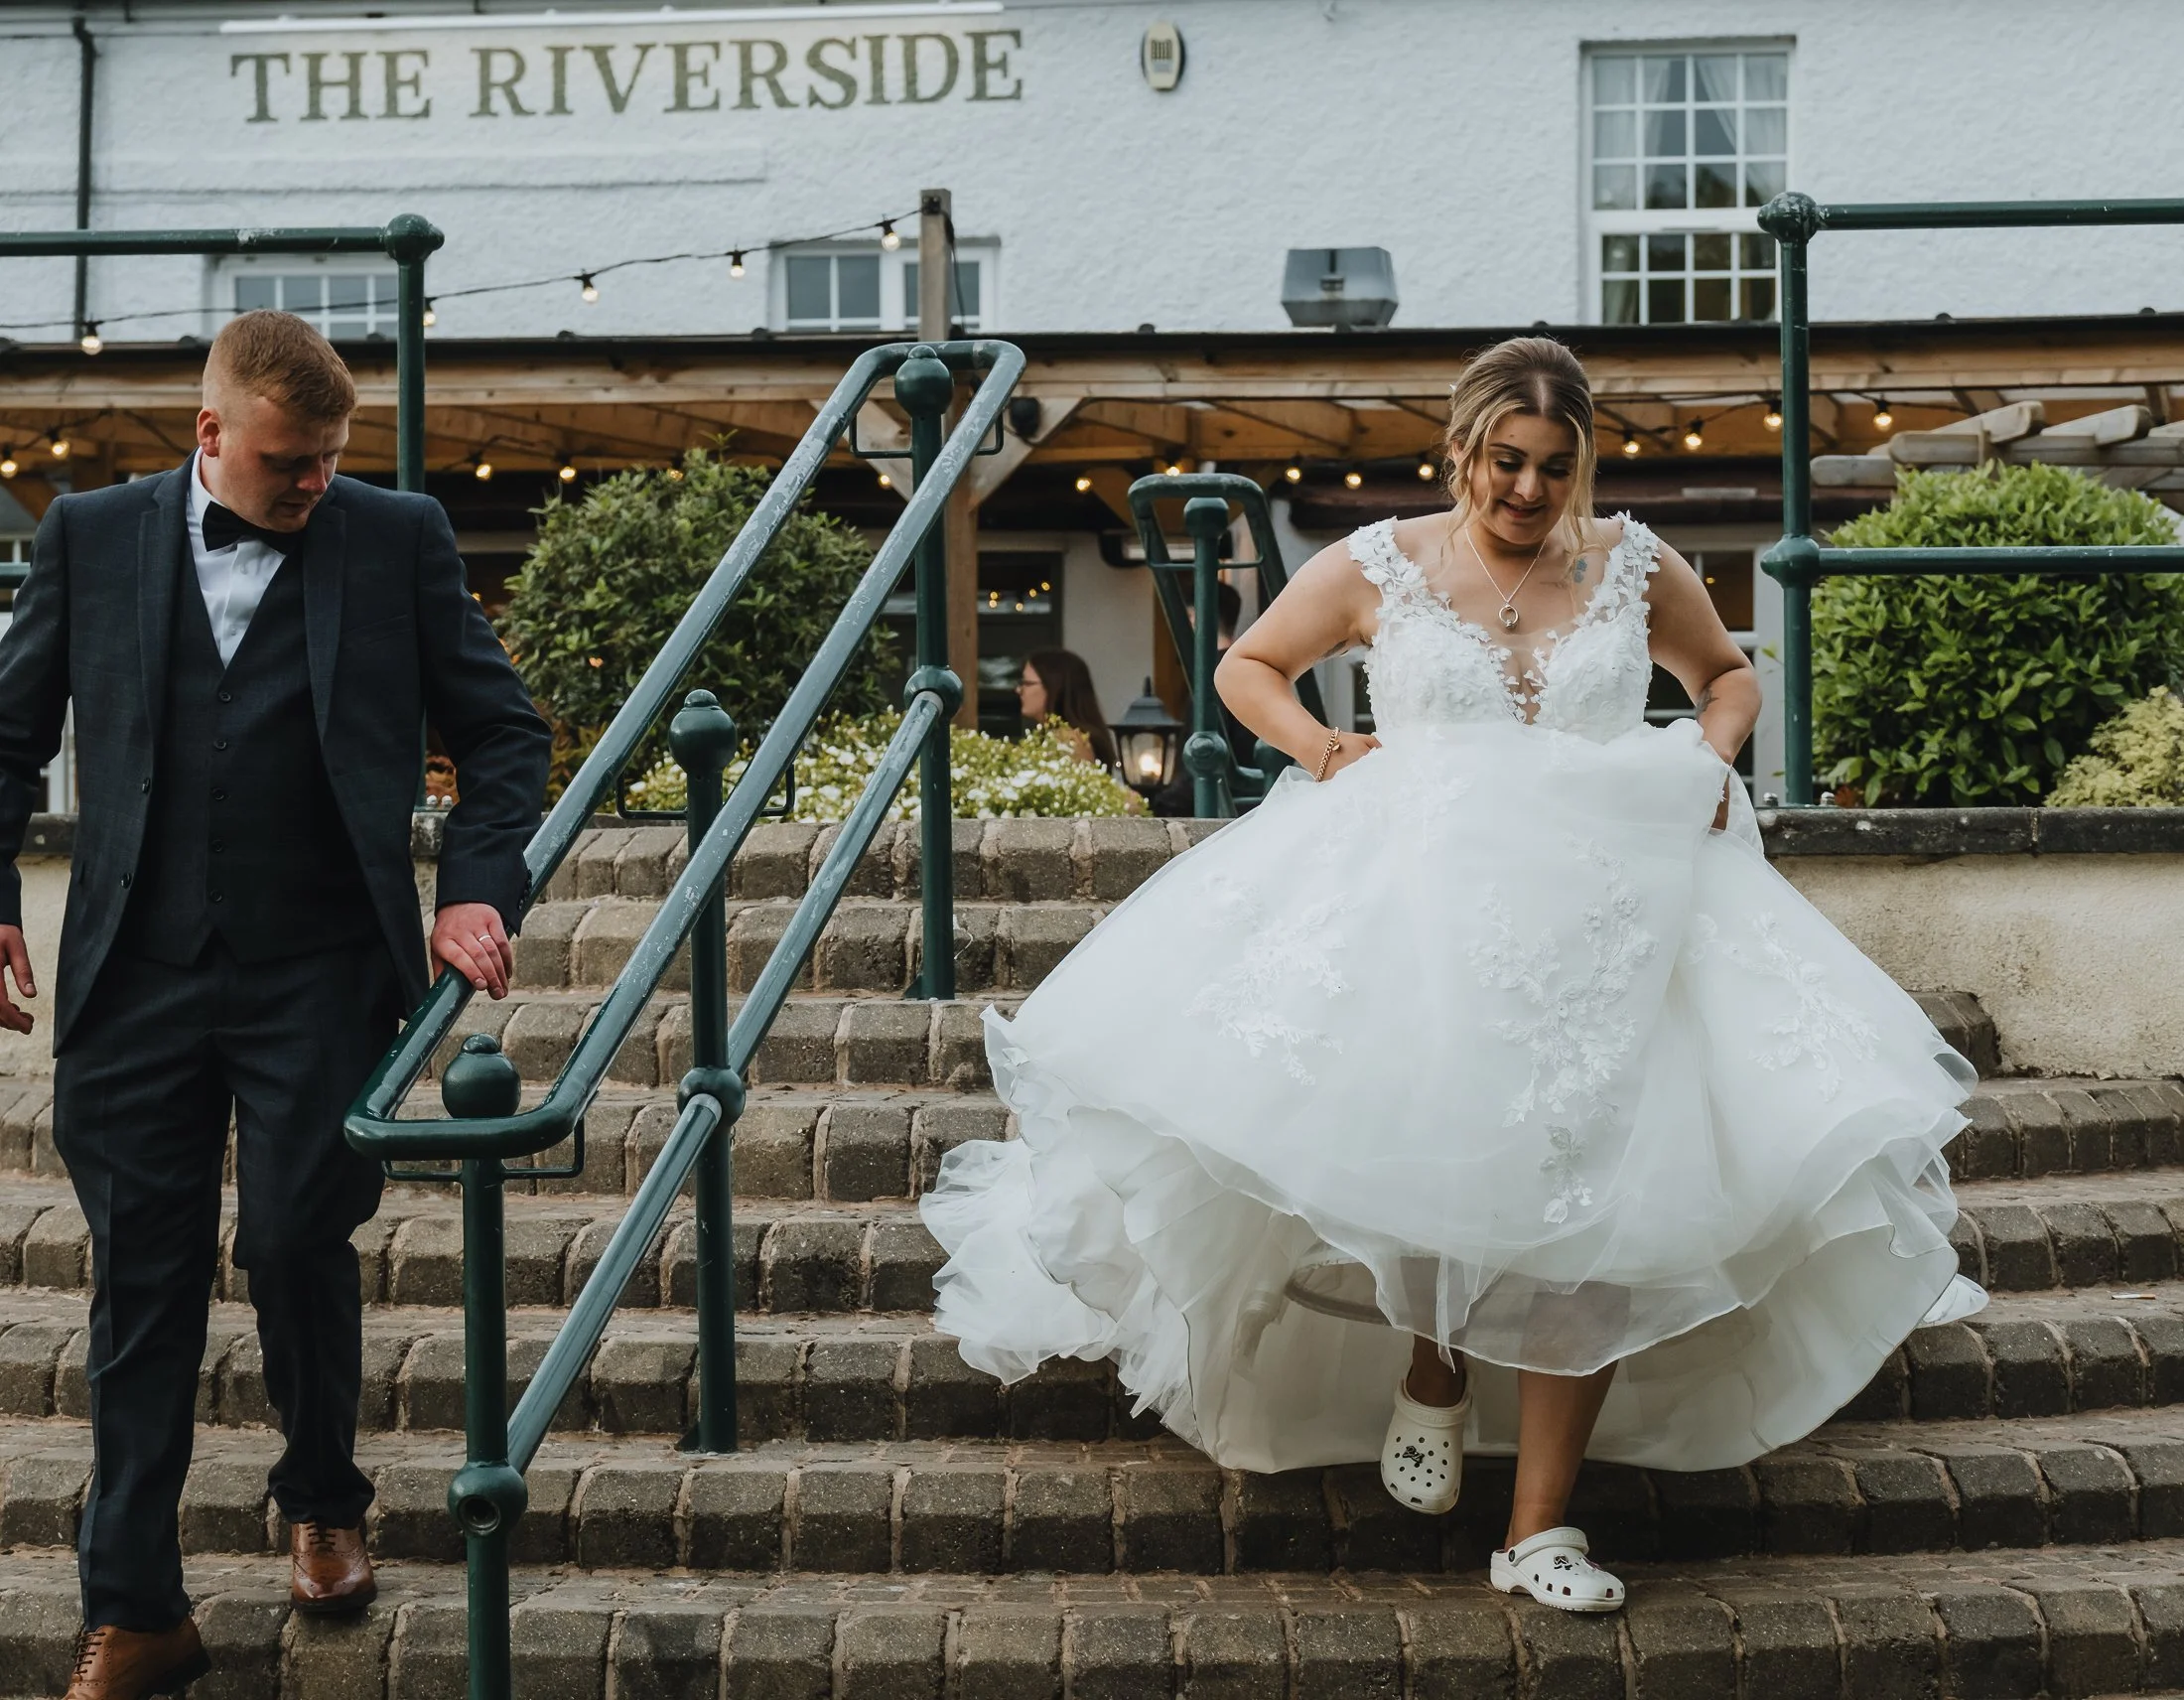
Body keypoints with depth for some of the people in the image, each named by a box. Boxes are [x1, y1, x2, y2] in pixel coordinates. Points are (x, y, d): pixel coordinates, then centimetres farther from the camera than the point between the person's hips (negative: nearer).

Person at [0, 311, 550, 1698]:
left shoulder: (397, 537, 2)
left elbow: (504, 730, 7)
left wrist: (478, 890, -6)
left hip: (320, 974, -1)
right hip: (138, 974, 2)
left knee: (298, 1243, -3)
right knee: (143, 1282, 4)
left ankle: (324, 1503, 28)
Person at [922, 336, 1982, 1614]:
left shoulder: (1635, 567, 10)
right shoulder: (1380, 568, 6)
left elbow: (1729, 672, 27)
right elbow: (1249, 666, 19)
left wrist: (1714, 760, 7)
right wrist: (1313, 745, 0)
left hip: (1602, 917, 1)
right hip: (1418, 907, -1)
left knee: (1589, 1195, -9)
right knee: (1413, 1148, -20)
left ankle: (1543, 1525, -2)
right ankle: (1431, 1369, 15)